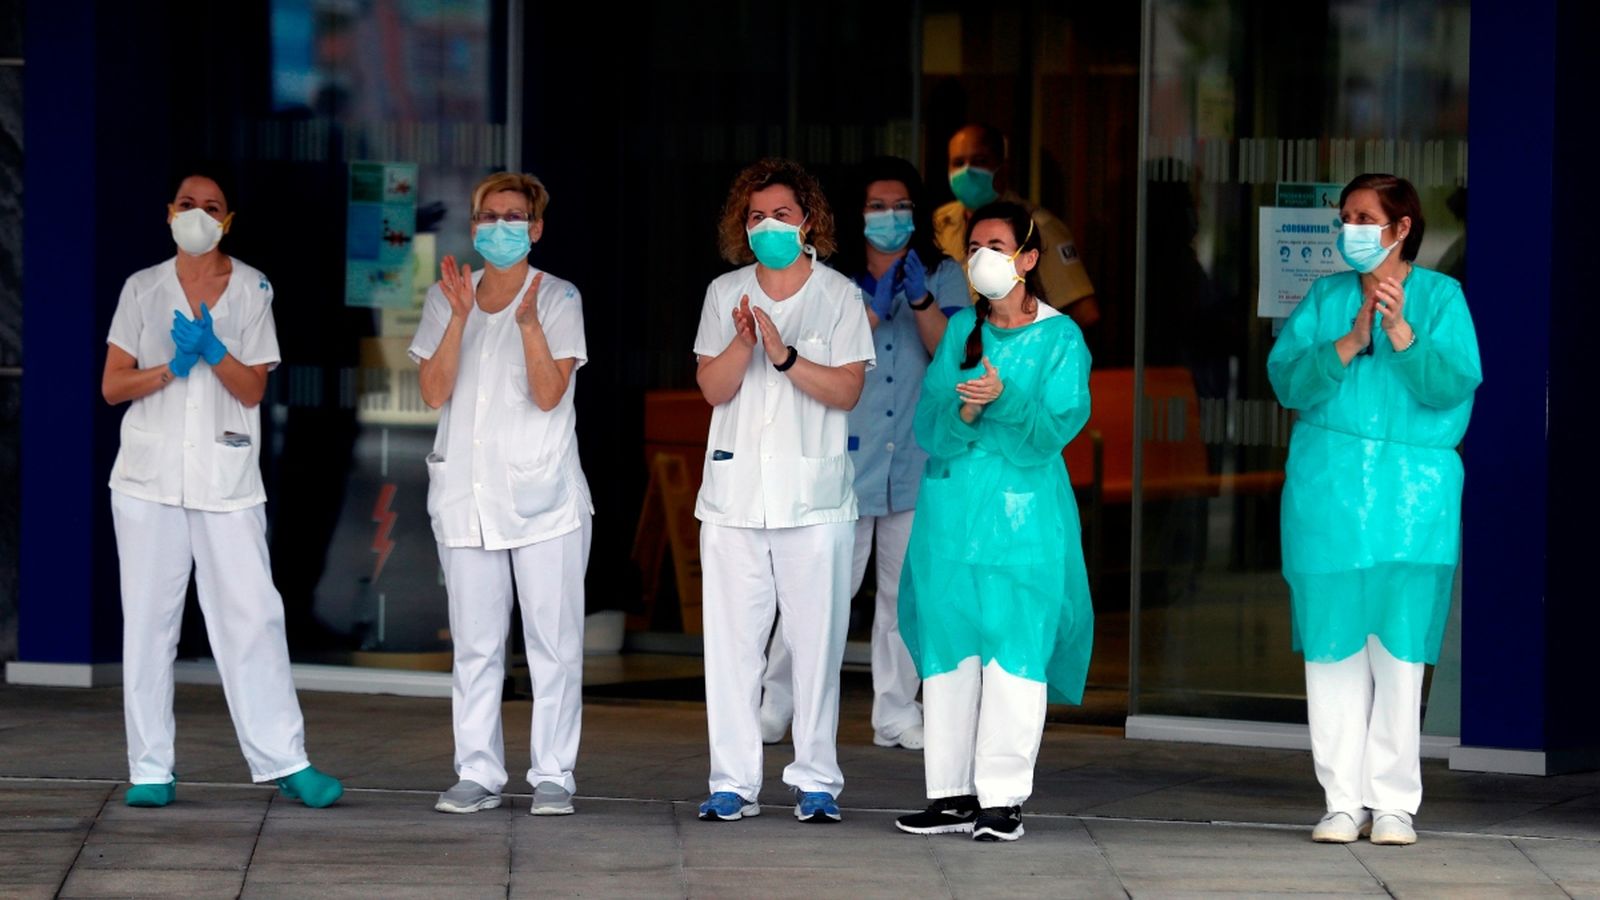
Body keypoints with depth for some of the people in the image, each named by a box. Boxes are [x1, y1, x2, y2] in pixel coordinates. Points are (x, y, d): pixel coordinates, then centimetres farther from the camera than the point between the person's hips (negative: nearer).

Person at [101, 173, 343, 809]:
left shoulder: (251, 290, 6)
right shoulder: (143, 290, 7)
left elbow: (253, 389, 0)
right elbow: (112, 385, 3)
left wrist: (213, 352, -17)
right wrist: (171, 367, -13)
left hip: (226, 478, -1)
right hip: (150, 476, 1)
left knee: (252, 616, -6)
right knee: (148, 619, 1)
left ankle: (284, 761, -4)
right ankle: (150, 769, 5)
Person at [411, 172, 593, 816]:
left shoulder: (558, 299, 0)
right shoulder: (445, 297, 8)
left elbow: (549, 394, -11)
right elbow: (434, 393, -2)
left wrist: (528, 322, -23)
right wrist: (460, 317, -13)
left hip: (543, 491, -3)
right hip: (466, 491, 3)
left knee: (553, 638, -3)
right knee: (474, 642, 3)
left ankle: (553, 775, 2)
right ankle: (478, 774, 8)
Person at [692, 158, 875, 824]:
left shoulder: (839, 295, 4)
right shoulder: (725, 294, 10)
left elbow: (847, 390, -5)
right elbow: (712, 387, 2)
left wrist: (786, 355, -18)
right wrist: (743, 342, -16)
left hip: (813, 493, -2)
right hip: (735, 489, 2)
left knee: (816, 638, -2)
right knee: (731, 639, -1)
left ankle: (816, 781, 6)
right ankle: (733, 782, 4)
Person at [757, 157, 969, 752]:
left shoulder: (944, 277, 9)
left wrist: (921, 300, -18)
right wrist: (876, 308, -17)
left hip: (917, 458, 2)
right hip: (847, 456, -2)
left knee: (904, 590, 4)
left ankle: (896, 715, 11)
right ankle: (775, 708, 4)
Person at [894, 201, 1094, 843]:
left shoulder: (1060, 337, 1)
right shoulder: (960, 329, 12)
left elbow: (1053, 428, -9)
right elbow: (928, 423, 4)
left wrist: (1004, 401, -26)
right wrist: (964, 411, -17)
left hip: (1023, 512, -4)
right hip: (951, 506, 4)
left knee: (1013, 650, -6)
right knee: (948, 648, 5)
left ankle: (1004, 797, -2)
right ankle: (953, 794, 11)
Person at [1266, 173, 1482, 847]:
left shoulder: (1440, 297, 4)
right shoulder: (1324, 298, 11)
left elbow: (1452, 386, -7)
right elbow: (1287, 380, 0)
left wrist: (1400, 331, -19)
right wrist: (1347, 344, -14)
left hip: (1412, 493, -2)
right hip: (1328, 488, 2)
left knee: (1400, 646, -3)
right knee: (1333, 644, 1)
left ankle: (1394, 802, 1)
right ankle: (1344, 800, 6)